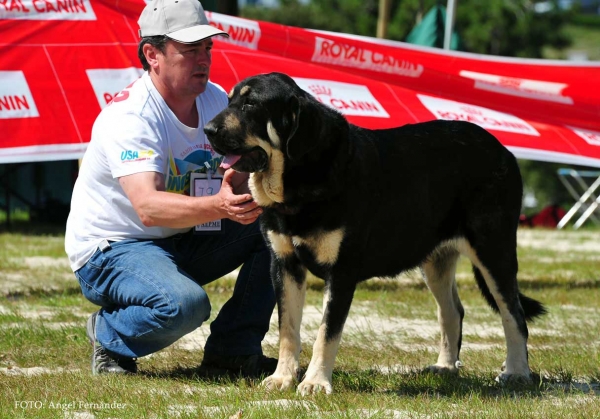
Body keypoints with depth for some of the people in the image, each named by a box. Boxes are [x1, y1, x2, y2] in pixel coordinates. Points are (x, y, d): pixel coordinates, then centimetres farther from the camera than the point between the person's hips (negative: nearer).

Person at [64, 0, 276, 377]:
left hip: (183, 242, 8)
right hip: (111, 248, -8)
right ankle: (109, 336, -3)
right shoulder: (130, 117, -25)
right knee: (185, 304, -36)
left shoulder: (215, 100, 0)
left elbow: (239, 179, -4)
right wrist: (217, 206, -56)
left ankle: (232, 353, -3)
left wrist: (241, 184, -30)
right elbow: (147, 207, -39)